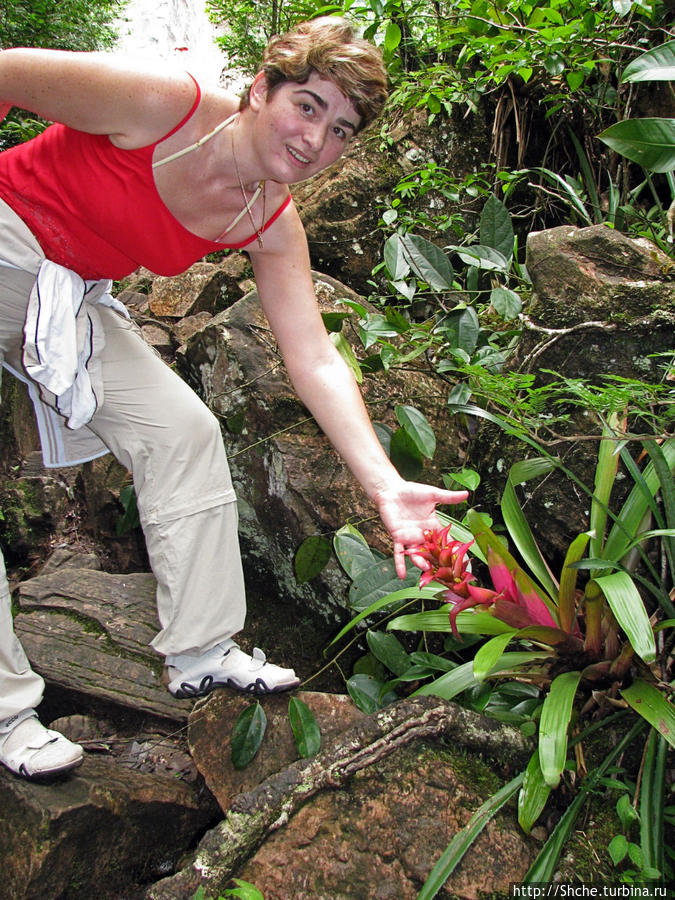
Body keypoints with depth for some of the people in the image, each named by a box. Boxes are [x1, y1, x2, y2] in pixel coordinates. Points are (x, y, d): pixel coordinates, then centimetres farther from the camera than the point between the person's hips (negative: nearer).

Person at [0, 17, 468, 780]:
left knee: (182, 429, -2)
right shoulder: (159, 103, -25)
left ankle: (201, 653, 10)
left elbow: (315, 360, -14)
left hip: (69, 299, 6)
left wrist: (385, 486, -25)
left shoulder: (272, 228, -9)